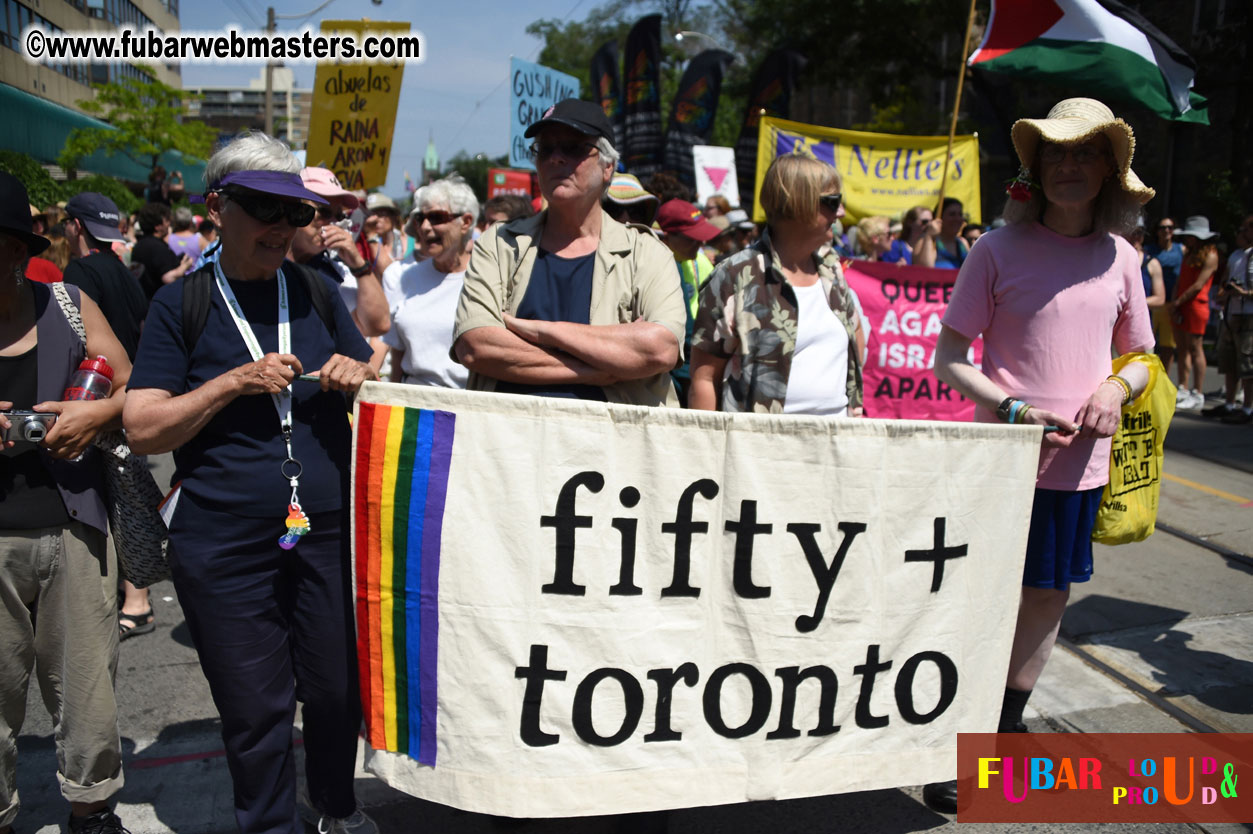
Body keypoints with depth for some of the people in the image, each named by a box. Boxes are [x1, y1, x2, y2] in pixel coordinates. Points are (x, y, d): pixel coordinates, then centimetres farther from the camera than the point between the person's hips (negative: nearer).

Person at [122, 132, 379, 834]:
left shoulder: (317, 291, 8)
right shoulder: (182, 303, 0)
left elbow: (376, 376, 17)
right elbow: (144, 429, -4)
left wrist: (356, 376, -6)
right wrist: (235, 382, -17)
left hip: (329, 531, 3)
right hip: (224, 544, -2)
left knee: (339, 689, 13)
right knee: (255, 709, 10)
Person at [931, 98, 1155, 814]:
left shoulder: (1120, 258, 6)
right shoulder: (1000, 250, -5)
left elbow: (1141, 357, 16)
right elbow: (948, 357, -5)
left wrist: (1117, 388, -6)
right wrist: (1013, 409, -18)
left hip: (1081, 461, 4)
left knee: (1049, 597, 14)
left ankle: (1006, 729, 33)